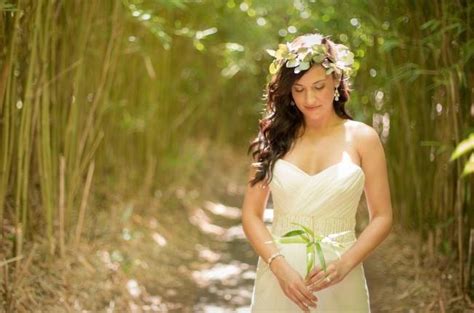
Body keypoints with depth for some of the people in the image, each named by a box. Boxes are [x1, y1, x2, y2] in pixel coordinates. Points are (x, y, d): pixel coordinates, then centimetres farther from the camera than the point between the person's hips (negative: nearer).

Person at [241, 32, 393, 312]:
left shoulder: (362, 138, -2)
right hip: (279, 277, 1)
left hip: (338, 284, -1)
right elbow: (251, 214, 1)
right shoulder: (275, 137, 2)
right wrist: (280, 266, -13)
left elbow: (382, 217, 0)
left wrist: (344, 264, -14)